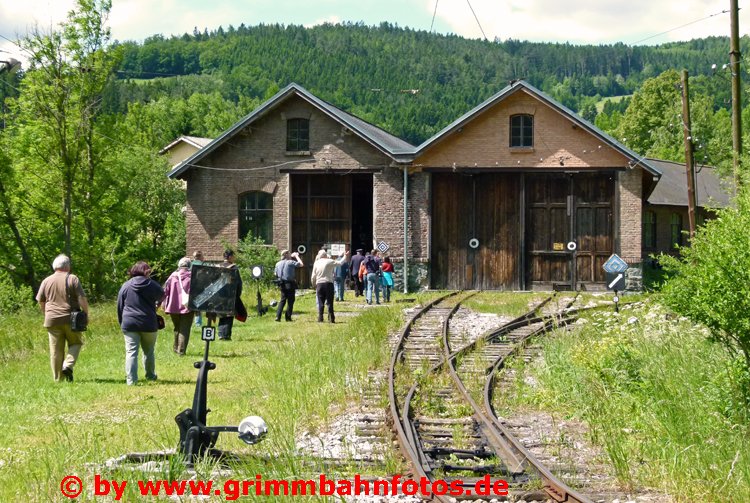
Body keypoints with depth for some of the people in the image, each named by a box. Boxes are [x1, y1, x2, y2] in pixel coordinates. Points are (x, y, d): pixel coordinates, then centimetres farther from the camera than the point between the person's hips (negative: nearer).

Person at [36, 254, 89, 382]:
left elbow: (40, 301, 14)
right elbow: (82, 299, -9)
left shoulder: (46, 281, 8)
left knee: (56, 350, 6)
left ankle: (57, 378, 8)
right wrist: (86, 314, 1)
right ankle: (68, 365, -7)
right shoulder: (73, 279, -4)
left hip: (52, 320, 3)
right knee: (75, 343, 15)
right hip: (70, 319, -3)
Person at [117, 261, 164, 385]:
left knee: (131, 352, -2)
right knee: (149, 351, 16)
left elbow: (120, 306, 6)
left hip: (129, 324, 0)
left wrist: (121, 323, 15)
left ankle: (131, 379, -10)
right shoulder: (152, 285, -1)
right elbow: (161, 296, 15)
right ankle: (150, 375, 28)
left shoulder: (126, 286, 1)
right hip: (148, 324, 0)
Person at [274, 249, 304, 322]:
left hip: (282, 284, 5)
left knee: (282, 300, 13)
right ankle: (288, 317, 5)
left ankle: (278, 316, 2)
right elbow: (301, 264, -5)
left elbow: (275, 274, 13)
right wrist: (296, 256, 6)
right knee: (290, 301, 5)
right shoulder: (291, 262, -11)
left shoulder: (278, 263, 7)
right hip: (290, 283, -5)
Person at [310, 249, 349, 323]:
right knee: (330, 302, 1)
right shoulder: (329, 262, -3)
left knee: (320, 303, 6)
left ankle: (320, 318, 2)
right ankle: (331, 318, -1)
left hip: (319, 284, 2)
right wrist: (345, 256, 17)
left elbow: (313, 276, 7)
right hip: (328, 283, -2)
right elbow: (340, 263, 1)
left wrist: (314, 284, 22)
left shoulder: (316, 263, 6)